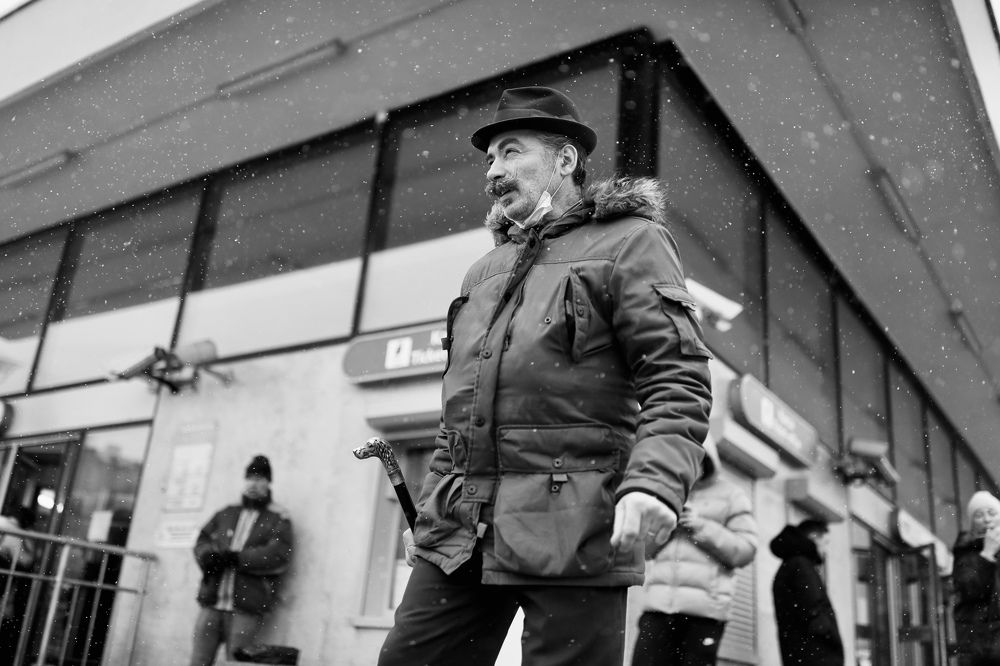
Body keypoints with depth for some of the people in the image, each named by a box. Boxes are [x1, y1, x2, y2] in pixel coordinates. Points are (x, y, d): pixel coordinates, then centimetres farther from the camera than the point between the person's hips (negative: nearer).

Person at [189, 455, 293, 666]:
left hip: (246, 608, -4)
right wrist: (211, 555, -11)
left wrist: (235, 558, -14)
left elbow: (278, 555, -9)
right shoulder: (226, 514, 18)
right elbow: (202, 541, 13)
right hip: (211, 603, 4)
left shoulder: (278, 520, 4)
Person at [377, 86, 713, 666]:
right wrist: (430, 507, 20)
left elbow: (679, 382, -8)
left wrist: (653, 482, -24)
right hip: (459, 531, 7)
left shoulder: (630, 242, 3)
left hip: (570, 529, -6)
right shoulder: (485, 270, 23)